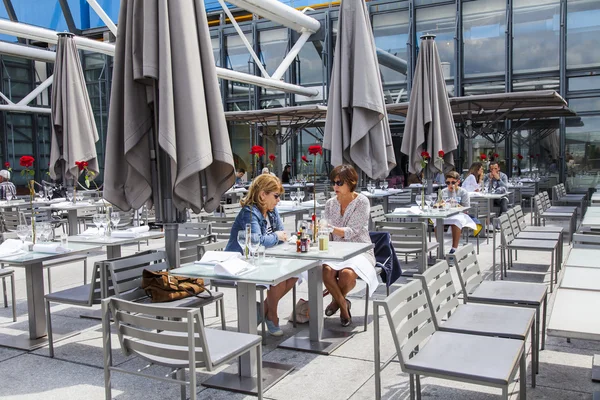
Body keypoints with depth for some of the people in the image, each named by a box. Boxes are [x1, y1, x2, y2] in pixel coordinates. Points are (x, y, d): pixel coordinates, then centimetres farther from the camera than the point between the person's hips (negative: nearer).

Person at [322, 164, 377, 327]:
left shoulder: (361, 202, -6)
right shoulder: (330, 203, 10)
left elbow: (352, 231, -17)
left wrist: (332, 228, -33)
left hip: (359, 251, -3)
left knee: (347, 273, -35)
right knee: (326, 271, -31)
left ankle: (337, 299, 1)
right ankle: (343, 305, -6)